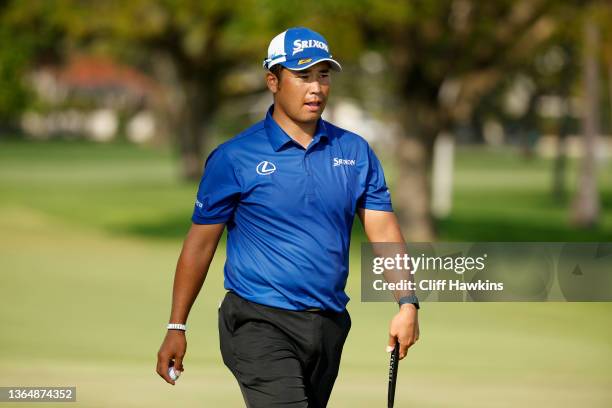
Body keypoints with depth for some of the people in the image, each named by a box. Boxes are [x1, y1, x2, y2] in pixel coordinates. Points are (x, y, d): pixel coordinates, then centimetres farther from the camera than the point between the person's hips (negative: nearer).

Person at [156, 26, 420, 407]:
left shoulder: (356, 151, 7)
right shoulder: (234, 158, -3)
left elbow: (383, 229, 5)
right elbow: (201, 243, 0)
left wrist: (408, 303, -8)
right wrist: (176, 328, -1)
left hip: (329, 326, 5)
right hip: (261, 323, -5)